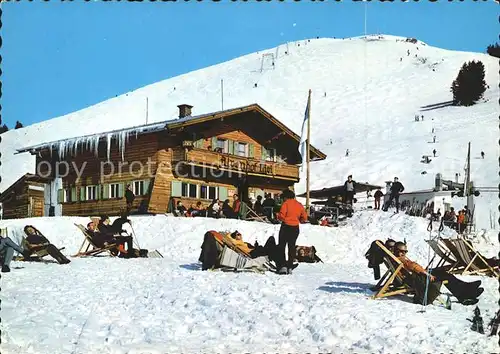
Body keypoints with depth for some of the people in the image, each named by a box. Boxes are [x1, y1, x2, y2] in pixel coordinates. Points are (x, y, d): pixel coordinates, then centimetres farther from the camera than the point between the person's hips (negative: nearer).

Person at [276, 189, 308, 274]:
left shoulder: (286, 203, -10)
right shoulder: (299, 205, 6)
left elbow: (281, 216, -16)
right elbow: (304, 218, 8)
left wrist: (278, 216, 5)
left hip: (286, 227, -5)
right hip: (296, 228, 5)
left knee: (281, 246, 3)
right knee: (292, 247, 13)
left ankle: (283, 266, -8)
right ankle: (290, 267, 12)